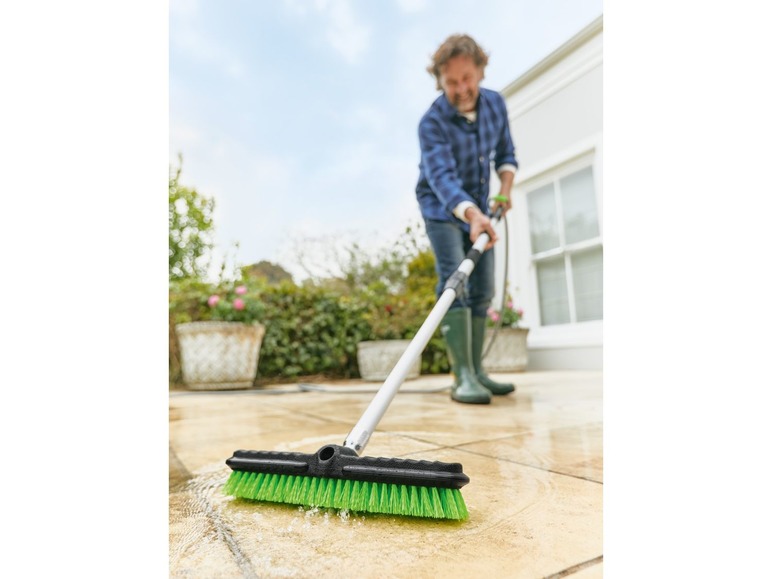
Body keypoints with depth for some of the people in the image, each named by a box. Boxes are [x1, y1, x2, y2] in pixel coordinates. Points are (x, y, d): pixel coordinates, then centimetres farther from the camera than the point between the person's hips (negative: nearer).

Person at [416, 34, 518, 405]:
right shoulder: (432, 123, -22)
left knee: (482, 290, 1)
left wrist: (505, 188, -6)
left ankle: (476, 371, 9)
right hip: (442, 210, -6)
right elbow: (442, 177, -37)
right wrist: (472, 213, -54)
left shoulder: (496, 103, -3)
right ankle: (462, 377, -23)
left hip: (480, 211, 6)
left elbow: (505, 152, 11)